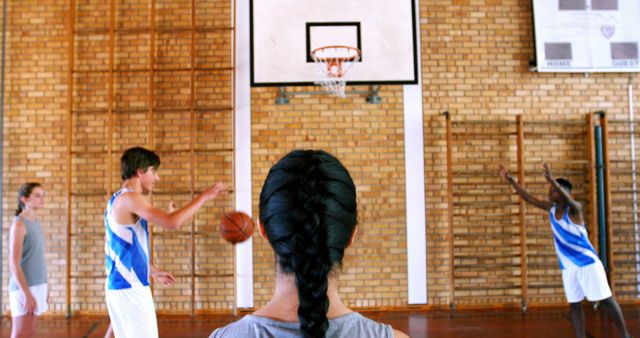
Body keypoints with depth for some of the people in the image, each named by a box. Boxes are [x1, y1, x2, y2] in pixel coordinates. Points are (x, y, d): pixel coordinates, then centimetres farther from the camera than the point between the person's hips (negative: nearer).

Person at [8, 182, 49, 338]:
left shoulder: (36, 222, 11)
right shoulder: (19, 224, -13)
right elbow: (14, 264, -18)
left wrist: (44, 288, 16)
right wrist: (27, 294, -21)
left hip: (37, 286, 8)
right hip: (24, 288, -8)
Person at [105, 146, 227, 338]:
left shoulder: (119, 201, 16)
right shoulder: (129, 198, -14)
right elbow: (172, 223, -26)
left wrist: (153, 272, 29)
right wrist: (204, 196, -18)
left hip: (122, 286, 10)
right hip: (130, 288, -10)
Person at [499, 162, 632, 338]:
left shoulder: (574, 209, -16)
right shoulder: (551, 209, 3)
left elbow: (567, 199, -38)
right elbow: (528, 197, 4)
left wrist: (552, 180, -56)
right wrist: (510, 180, -5)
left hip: (587, 262, -6)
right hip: (568, 266, 6)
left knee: (606, 300, 1)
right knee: (574, 305, 6)